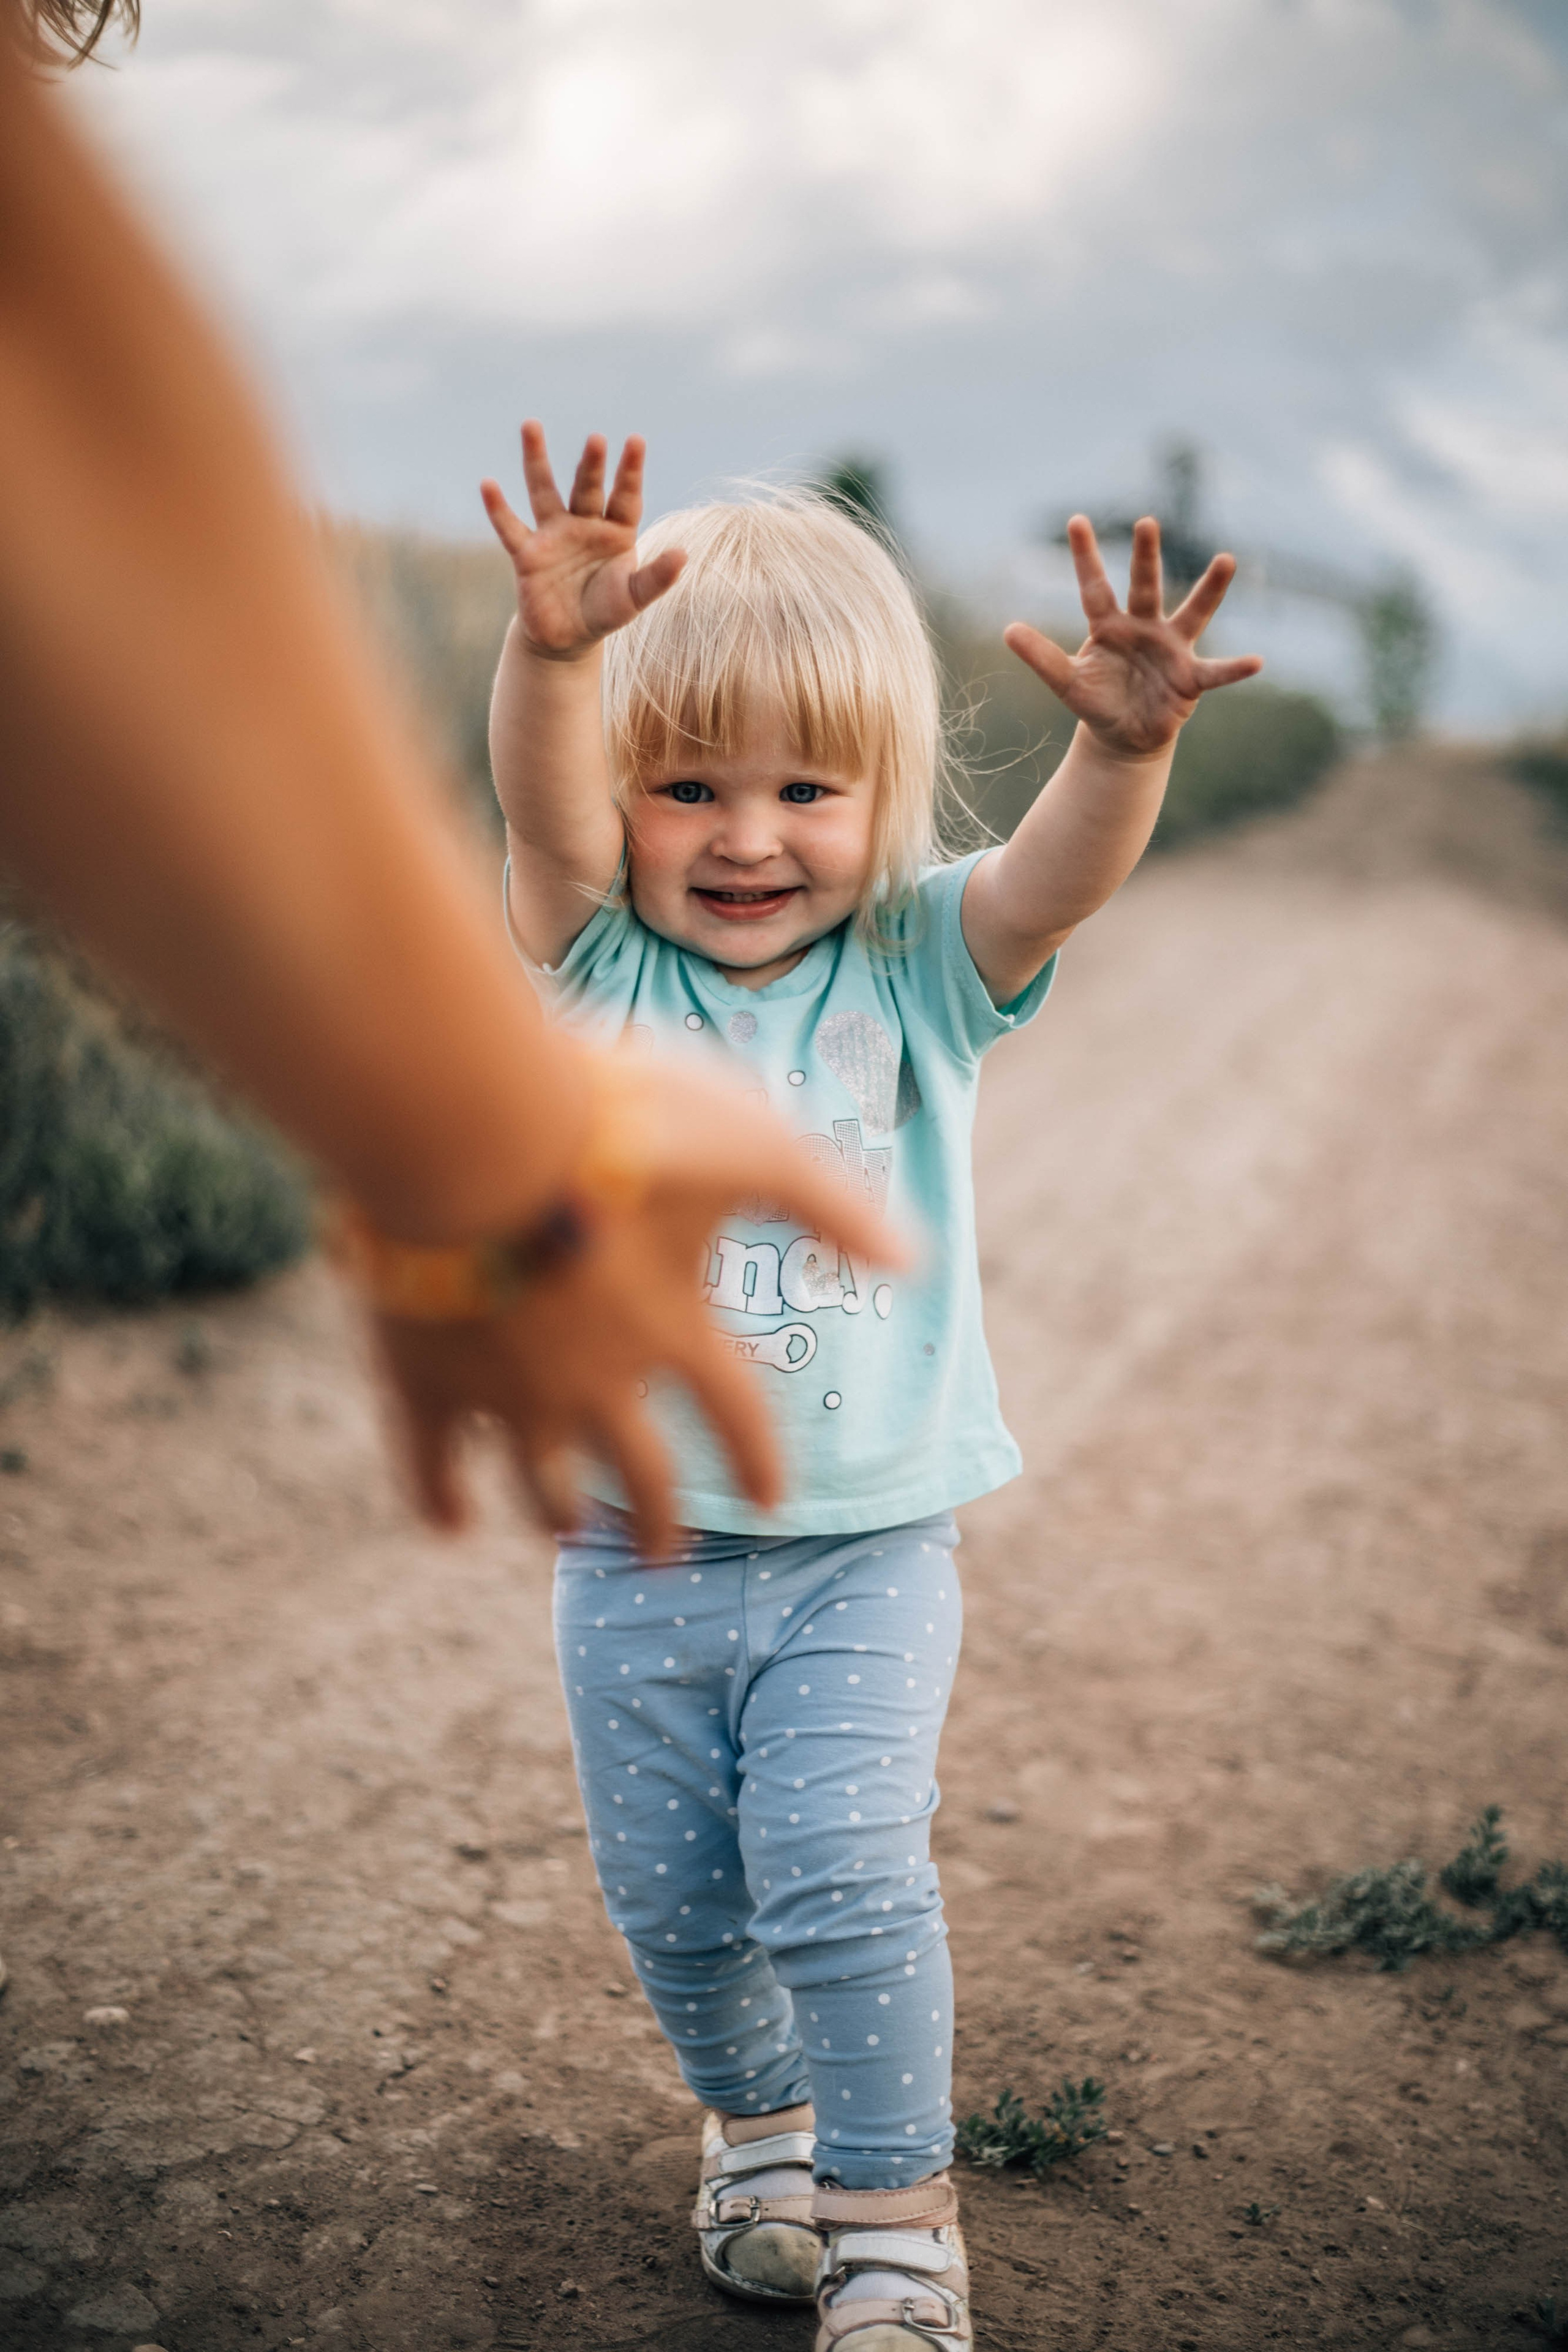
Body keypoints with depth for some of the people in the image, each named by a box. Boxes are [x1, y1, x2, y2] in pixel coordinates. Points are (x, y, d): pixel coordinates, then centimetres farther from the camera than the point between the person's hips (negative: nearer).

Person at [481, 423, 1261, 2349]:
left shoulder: (919, 967, -6)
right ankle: (756, 2121, 41)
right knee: (672, 1901, 13)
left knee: (844, 1877, -9)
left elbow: (1063, 872, -25)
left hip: (865, 1548, -2)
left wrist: (1126, 743, -47)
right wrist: (552, 650, -46)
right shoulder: (601, 964, -5)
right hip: (635, 1551, 2)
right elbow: (542, 813, -25)